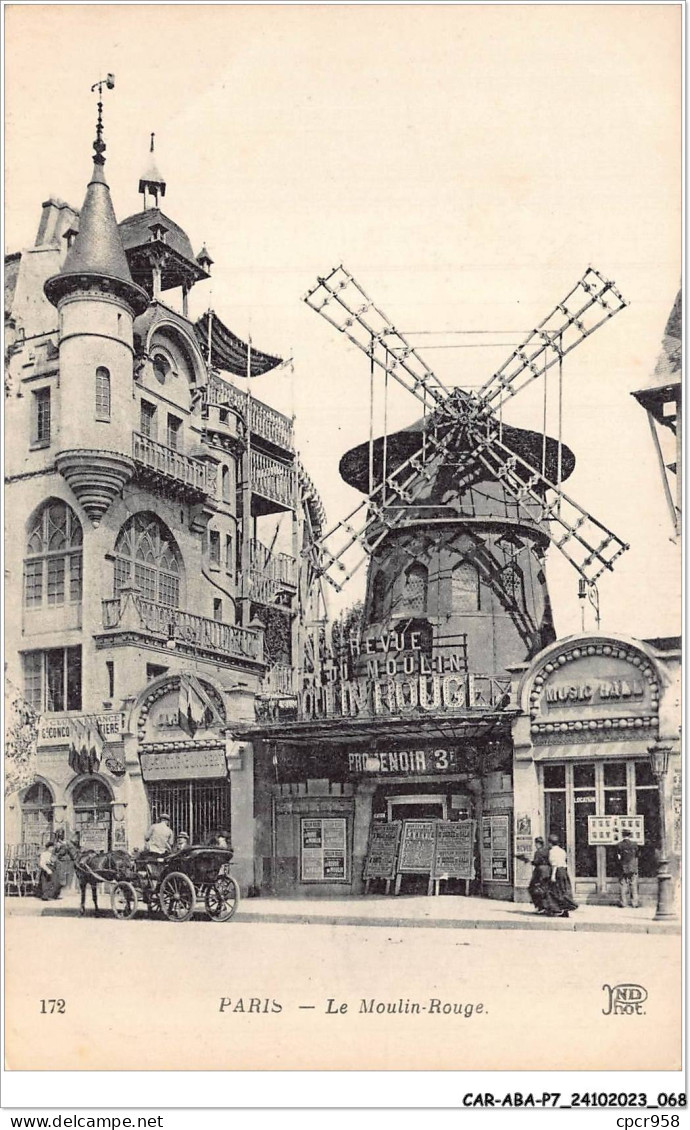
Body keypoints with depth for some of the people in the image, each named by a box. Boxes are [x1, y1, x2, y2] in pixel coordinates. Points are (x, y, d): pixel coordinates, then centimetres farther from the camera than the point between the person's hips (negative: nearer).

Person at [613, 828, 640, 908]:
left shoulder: (619, 845, -7)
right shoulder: (634, 844, -5)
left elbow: (615, 857, -5)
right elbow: (638, 854, 7)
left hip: (622, 868, 0)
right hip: (633, 868, 0)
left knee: (623, 885, 5)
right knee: (634, 885, 7)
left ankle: (624, 902, 5)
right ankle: (635, 902, 6)